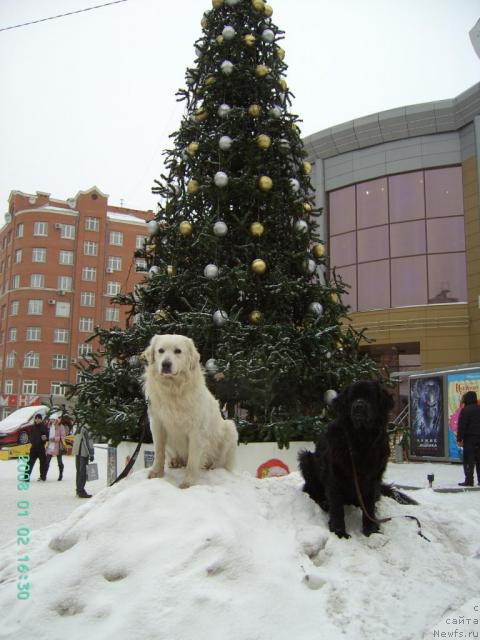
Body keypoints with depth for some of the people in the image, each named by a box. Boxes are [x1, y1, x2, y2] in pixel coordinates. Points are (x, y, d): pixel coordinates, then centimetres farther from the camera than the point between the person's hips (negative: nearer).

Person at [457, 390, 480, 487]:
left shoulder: (465, 410, -11)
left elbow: (462, 426, -15)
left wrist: (459, 439, -11)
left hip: (469, 438, -7)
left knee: (469, 460, -3)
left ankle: (469, 480, -4)